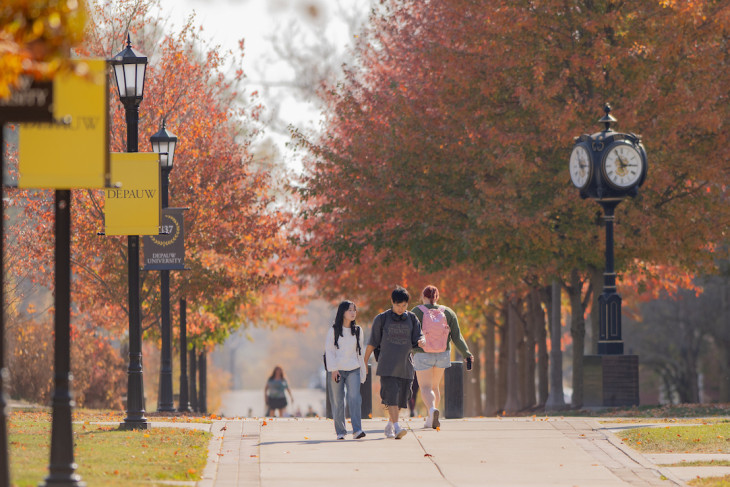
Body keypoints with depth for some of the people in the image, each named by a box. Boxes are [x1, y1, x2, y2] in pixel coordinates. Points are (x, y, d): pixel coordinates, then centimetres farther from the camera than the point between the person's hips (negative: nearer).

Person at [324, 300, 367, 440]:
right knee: (337, 401, 0)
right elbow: (329, 350, -2)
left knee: (354, 398, -14)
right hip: (337, 370, -2)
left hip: (353, 370, 2)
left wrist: (363, 369, 18)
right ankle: (340, 431, 9)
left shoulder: (357, 330, 11)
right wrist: (333, 369, -11)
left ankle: (357, 430, -21)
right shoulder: (334, 330, 1)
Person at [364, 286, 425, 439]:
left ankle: (389, 426, 25)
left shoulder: (412, 319, 8)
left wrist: (421, 341, -22)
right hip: (387, 366, -3)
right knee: (391, 396, -16)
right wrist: (364, 362, 7)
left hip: (405, 366, 3)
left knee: (401, 399, 7)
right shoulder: (382, 319, 1)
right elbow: (372, 343, 5)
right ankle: (397, 427, -24)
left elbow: (418, 338, 3)